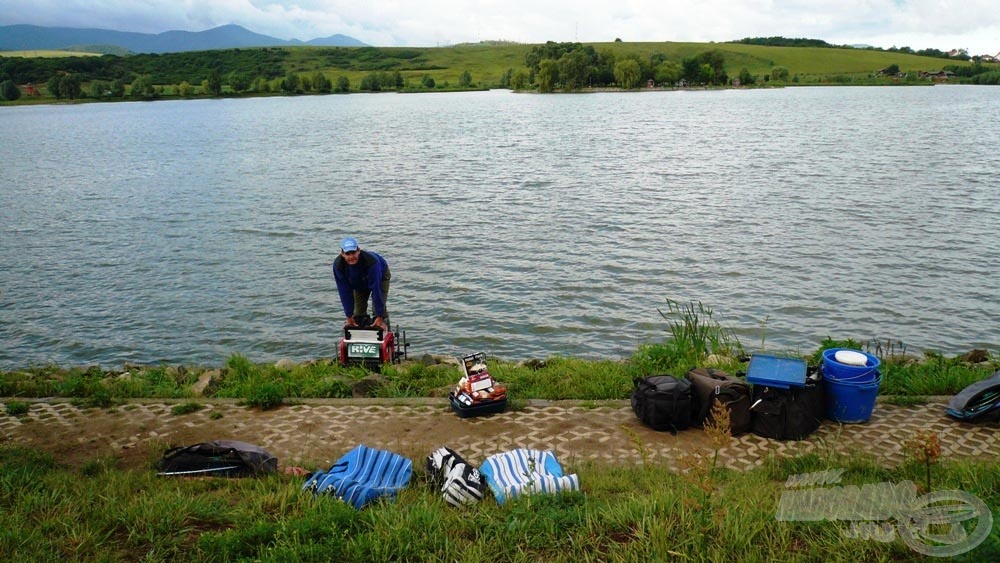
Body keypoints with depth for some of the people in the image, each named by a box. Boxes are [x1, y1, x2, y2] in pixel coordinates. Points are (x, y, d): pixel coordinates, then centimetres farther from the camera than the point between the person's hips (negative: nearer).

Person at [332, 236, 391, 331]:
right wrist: (349, 317, -23)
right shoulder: (338, 265, -32)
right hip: (358, 283, 4)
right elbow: (345, 291, -25)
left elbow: (376, 290, -41)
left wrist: (379, 317, -38)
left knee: (379, 308, -17)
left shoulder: (371, 261, -44)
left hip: (380, 277, -4)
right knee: (358, 310, -1)